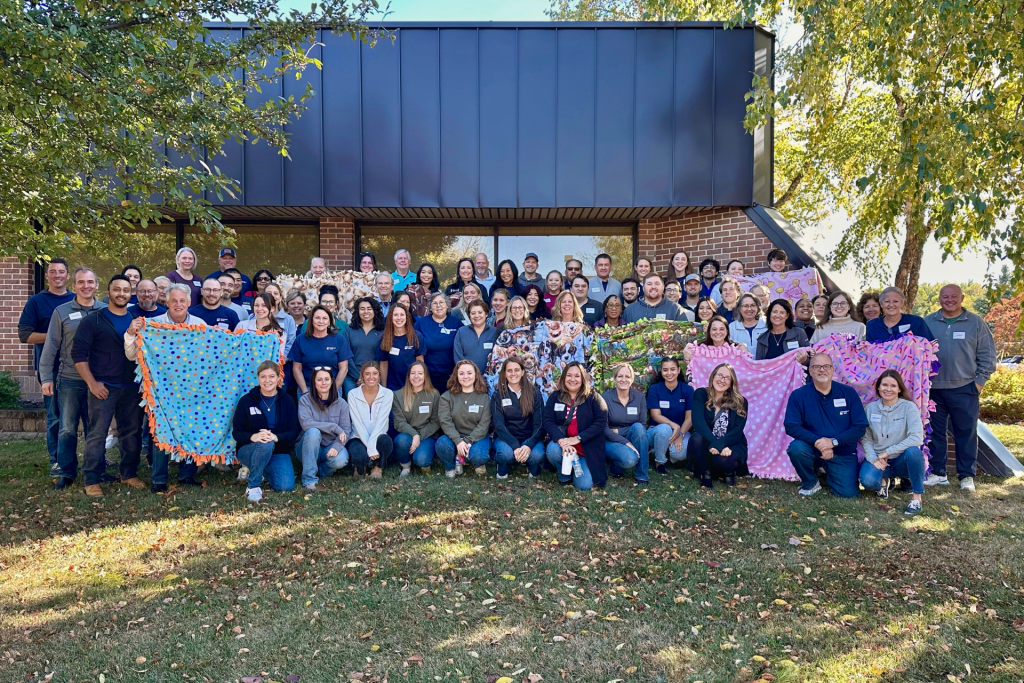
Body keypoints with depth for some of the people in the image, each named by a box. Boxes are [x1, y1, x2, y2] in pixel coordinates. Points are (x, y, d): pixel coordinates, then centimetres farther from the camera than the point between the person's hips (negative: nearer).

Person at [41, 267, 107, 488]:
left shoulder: (105, 311, 2)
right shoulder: (62, 312, 1)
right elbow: (51, 346, 2)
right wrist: (46, 377, -2)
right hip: (69, 379, 0)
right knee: (67, 428, 4)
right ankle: (66, 472, 15)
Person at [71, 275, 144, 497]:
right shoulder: (93, 321, -1)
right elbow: (79, 353, -5)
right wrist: (92, 383, -11)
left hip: (132, 387, 4)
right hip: (103, 387, -4)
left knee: (131, 433, 9)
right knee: (97, 434, -1)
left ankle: (129, 474, 21)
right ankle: (92, 480, 7)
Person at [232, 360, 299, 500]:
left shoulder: (287, 401, 1)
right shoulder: (246, 400, -3)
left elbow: (294, 431, -4)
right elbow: (236, 432, -6)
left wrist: (276, 437, -25)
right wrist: (253, 437, -28)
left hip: (279, 451, 3)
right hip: (248, 450, -3)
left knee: (286, 485, -20)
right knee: (266, 445, -39)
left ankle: (253, 470, 12)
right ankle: (253, 486, -17)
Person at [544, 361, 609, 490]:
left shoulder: (593, 397, -3)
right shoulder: (555, 397, 3)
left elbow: (601, 422, -13)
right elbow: (548, 421, -5)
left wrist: (578, 438, -22)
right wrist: (561, 440, -25)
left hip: (588, 448, -1)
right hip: (564, 443, 1)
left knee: (584, 485, -17)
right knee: (553, 450, -34)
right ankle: (564, 474, 2)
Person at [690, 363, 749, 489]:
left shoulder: (740, 402, -2)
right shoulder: (701, 394, -3)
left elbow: (737, 431, -13)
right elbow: (698, 421, -18)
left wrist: (719, 444, -32)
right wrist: (713, 443, -33)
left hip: (731, 445, 0)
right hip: (707, 444, 1)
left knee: (724, 459, -34)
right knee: (696, 438, -33)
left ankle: (729, 472, 6)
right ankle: (705, 473, -6)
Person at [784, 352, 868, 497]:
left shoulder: (848, 393, -4)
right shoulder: (798, 395, -8)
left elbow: (860, 427, -7)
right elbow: (791, 426, -15)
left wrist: (834, 441, -21)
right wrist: (817, 441, -28)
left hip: (843, 453, 1)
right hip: (813, 449, -1)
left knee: (848, 493, -13)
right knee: (796, 447, -32)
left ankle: (830, 471, 23)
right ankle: (810, 483, 0)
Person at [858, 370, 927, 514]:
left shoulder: (908, 407, -9)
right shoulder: (870, 408, 0)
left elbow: (917, 437, -22)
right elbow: (866, 439, 1)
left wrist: (888, 452, -21)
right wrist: (873, 458, -17)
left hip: (902, 460, -2)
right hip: (878, 459, 2)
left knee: (913, 451, -37)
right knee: (868, 481, -30)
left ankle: (917, 497, -17)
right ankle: (884, 480, 10)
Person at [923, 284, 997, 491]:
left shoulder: (976, 322, 3)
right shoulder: (928, 323, 6)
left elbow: (987, 354, 4)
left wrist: (981, 380, -2)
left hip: (964, 389, -2)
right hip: (934, 388, 2)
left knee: (966, 432, 2)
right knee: (935, 431, 7)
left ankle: (967, 476, 11)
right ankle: (937, 472, 17)